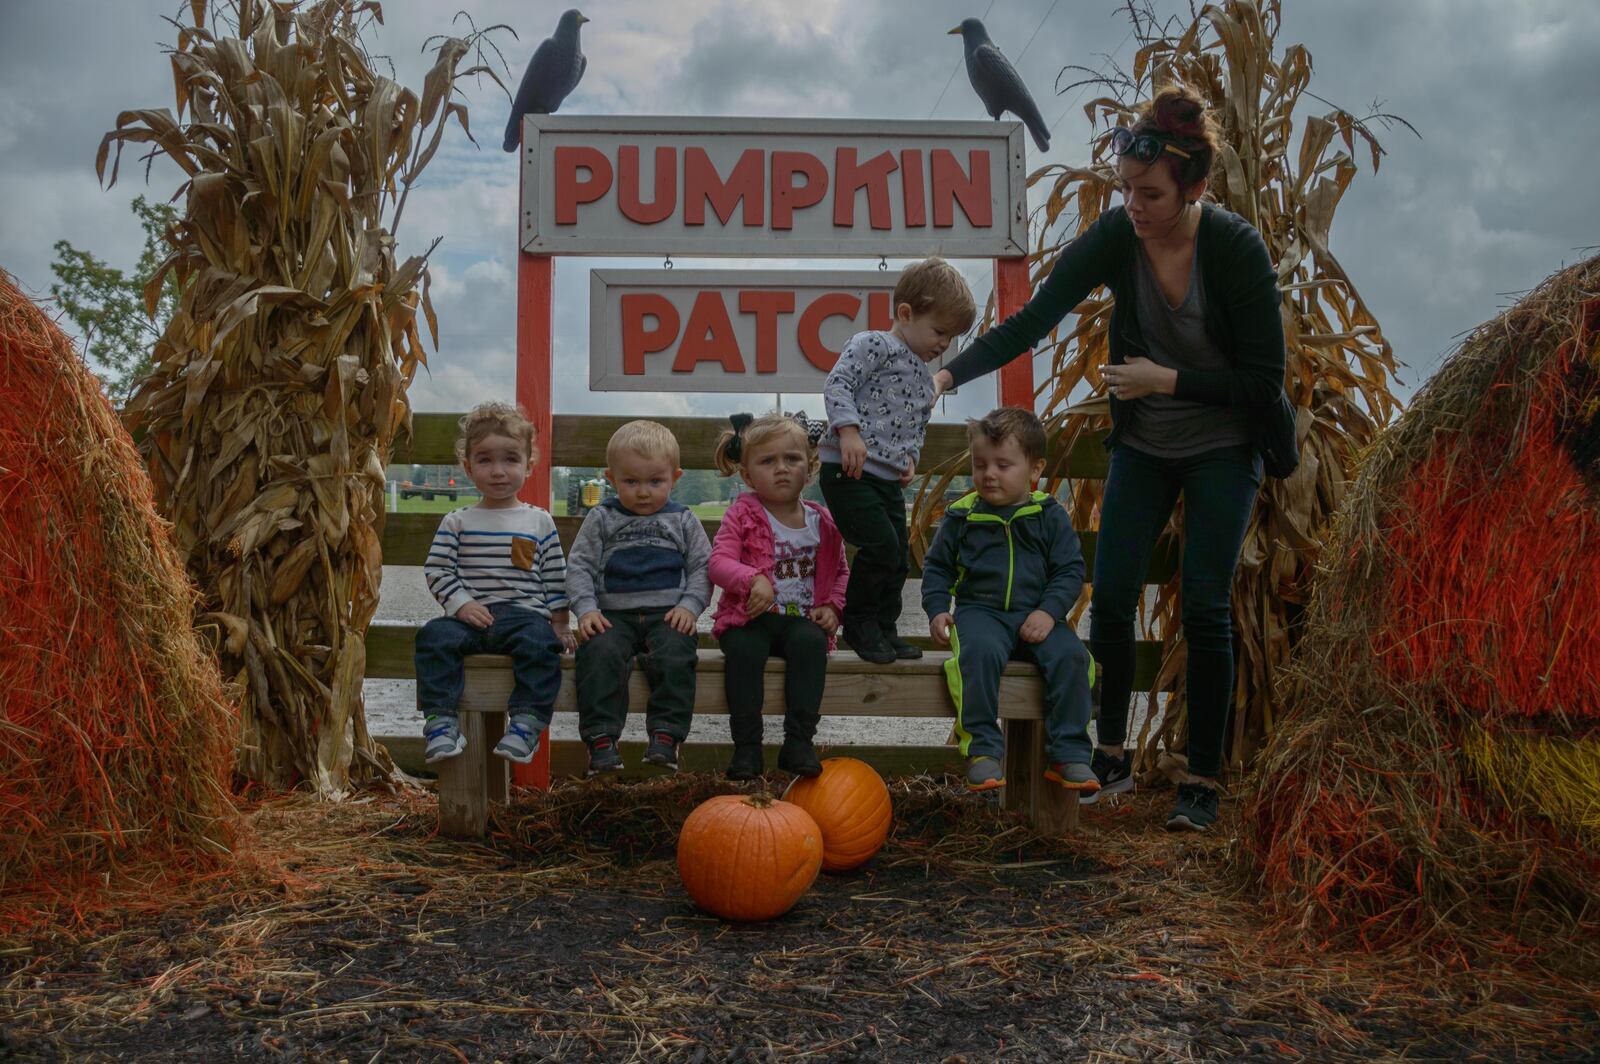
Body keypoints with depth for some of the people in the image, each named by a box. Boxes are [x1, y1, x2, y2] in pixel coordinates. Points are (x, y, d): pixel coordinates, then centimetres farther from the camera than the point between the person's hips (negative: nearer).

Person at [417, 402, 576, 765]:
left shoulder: (539, 522, 14)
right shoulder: (457, 522, 13)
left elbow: (555, 579, 14)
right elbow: (436, 570, 7)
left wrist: (559, 623, 6)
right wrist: (460, 603, -9)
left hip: (524, 614, -1)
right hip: (470, 616, 1)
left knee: (541, 642, -34)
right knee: (434, 637, -29)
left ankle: (526, 723, -32)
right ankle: (440, 722, -27)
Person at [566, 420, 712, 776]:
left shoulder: (683, 521, 13)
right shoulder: (601, 519, 12)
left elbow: (702, 567, 10)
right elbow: (579, 566, 8)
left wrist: (690, 605, -6)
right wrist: (586, 609, -7)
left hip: (668, 613, 0)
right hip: (614, 614, 0)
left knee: (675, 654, -32)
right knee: (599, 653, -31)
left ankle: (665, 737, -27)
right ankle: (601, 740, -29)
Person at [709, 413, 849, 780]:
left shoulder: (822, 522, 10)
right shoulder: (742, 515, 1)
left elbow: (840, 571, 21)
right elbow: (719, 562, -11)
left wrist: (832, 606, 2)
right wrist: (753, 579, -30)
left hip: (802, 618, 2)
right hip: (751, 615, -2)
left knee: (811, 641, -32)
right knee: (744, 647, -34)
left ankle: (799, 741, -27)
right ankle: (747, 746, -26)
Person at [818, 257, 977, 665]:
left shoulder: (924, 378, 21)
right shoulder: (872, 346, -6)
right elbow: (837, 384, -16)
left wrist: (910, 458, 11)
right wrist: (849, 431, -27)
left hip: (889, 479, 9)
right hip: (849, 471, -9)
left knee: (899, 557, 11)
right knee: (881, 548, -15)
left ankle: (883, 629, 26)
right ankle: (858, 623, 5)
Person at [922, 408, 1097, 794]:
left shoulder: (1050, 516, 6)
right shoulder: (962, 515, 7)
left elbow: (1070, 570, 5)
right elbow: (936, 566, 15)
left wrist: (1049, 611, -11)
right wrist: (937, 610, 0)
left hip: (1036, 615, 1)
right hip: (980, 610, -1)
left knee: (1070, 655, -26)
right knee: (980, 651, -34)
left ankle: (1069, 754, -16)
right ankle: (983, 748, -26)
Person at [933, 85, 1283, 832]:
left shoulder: (1238, 249, -23)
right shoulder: (1114, 237, -15)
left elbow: (1264, 383, -19)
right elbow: (1033, 319, -15)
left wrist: (1168, 380, -25)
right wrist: (950, 373, -27)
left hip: (1222, 449, -3)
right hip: (1142, 446, 3)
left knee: (1204, 608, -6)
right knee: (1110, 595, -4)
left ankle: (1203, 782, 9)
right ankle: (1112, 757, 15)